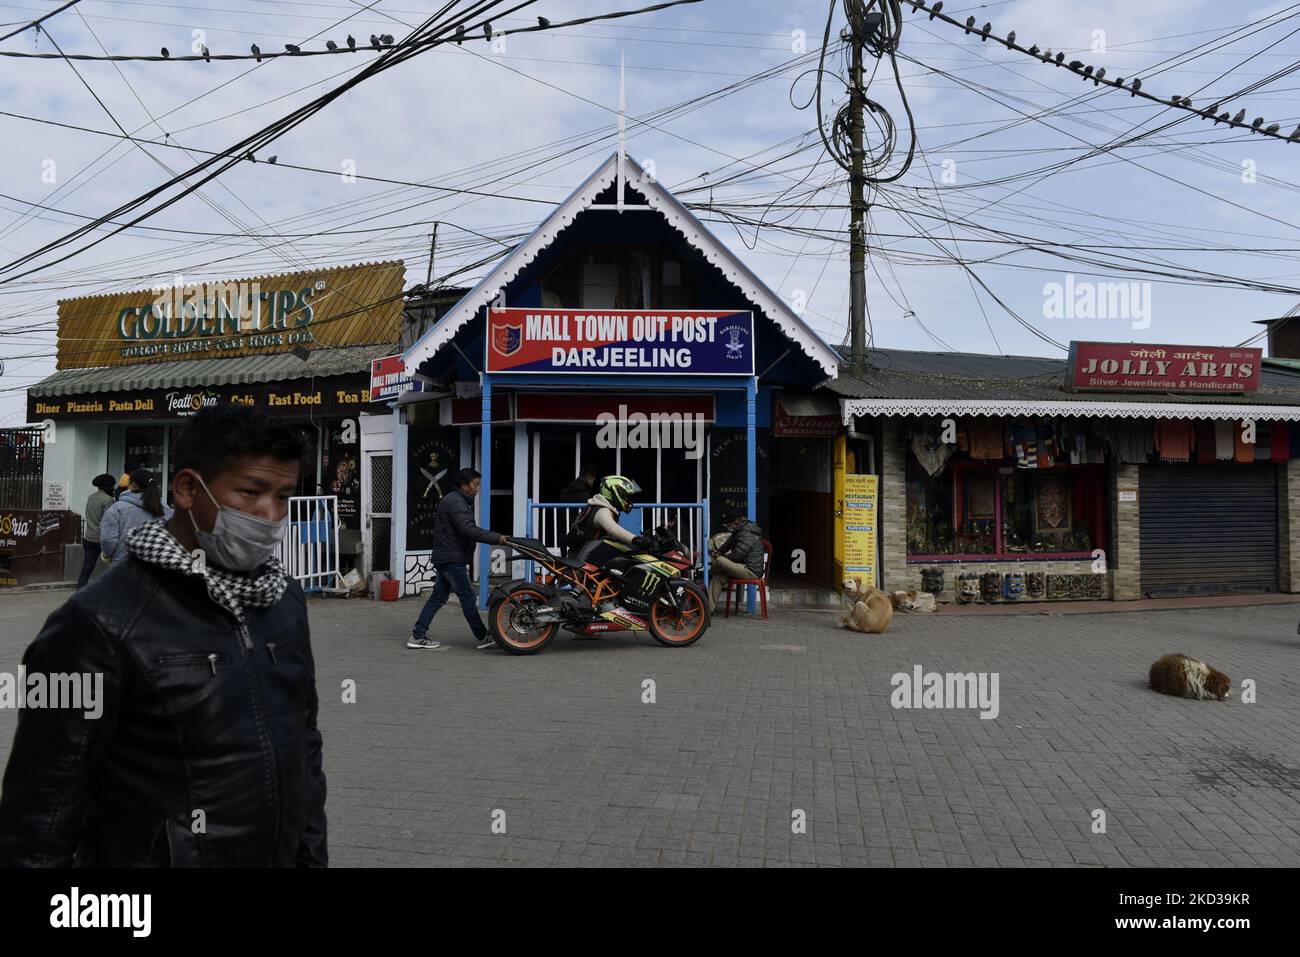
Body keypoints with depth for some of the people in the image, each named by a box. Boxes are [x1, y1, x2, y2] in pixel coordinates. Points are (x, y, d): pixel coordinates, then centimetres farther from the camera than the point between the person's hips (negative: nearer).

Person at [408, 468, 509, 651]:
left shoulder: (455, 500, 19)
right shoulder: (456, 502, -16)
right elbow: (469, 530, -26)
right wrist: (497, 538, -27)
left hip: (446, 558, 11)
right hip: (452, 559, -11)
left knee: (438, 597, 11)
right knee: (468, 597, -4)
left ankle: (417, 636, 11)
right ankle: (482, 638, 3)